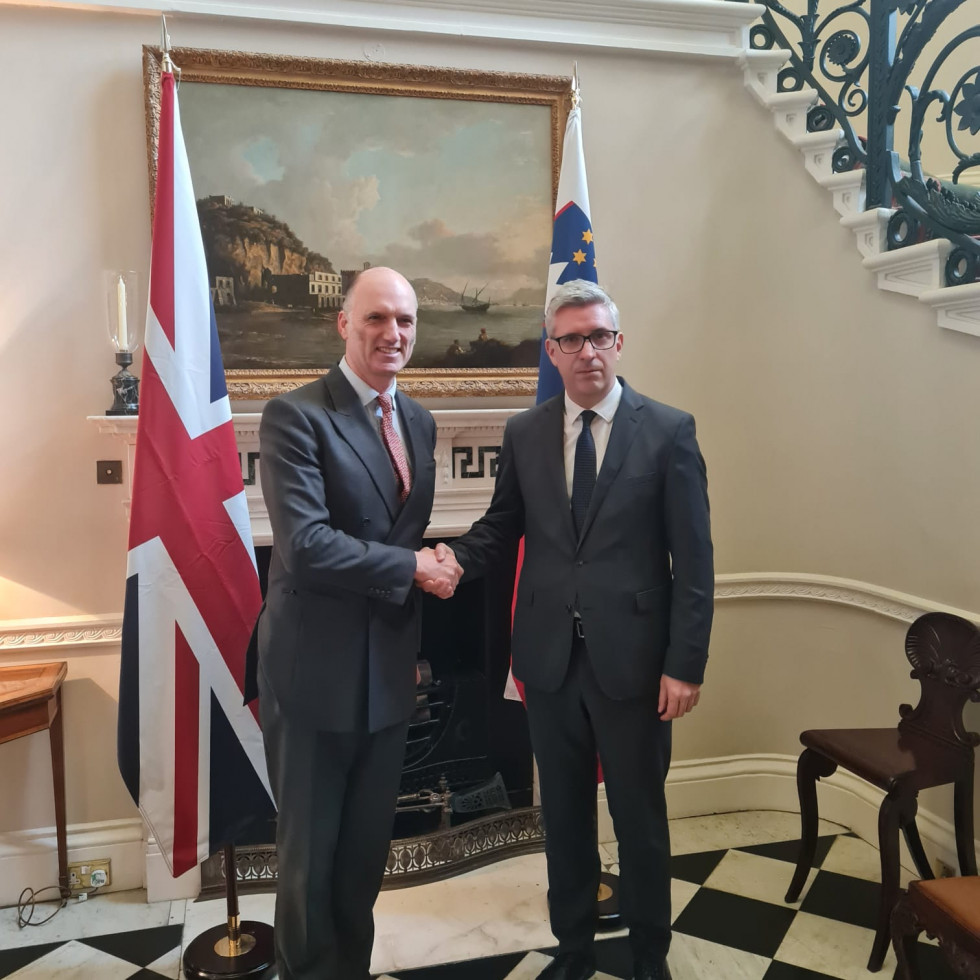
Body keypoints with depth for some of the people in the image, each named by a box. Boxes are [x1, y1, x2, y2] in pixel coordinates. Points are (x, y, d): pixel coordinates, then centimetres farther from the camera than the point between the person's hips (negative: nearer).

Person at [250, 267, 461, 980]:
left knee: (369, 845, 20)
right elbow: (306, 545, -24)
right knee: (310, 849, 12)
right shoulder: (295, 416, -14)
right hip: (317, 669, -6)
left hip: (390, 668, 6)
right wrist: (411, 568, -15)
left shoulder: (419, 422, 9)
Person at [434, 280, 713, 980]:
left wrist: (686, 663, -11)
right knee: (564, 815, 18)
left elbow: (694, 559, -8)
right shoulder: (524, 434, 3)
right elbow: (501, 525, 9)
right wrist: (457, 558, -12)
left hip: (632, 659, -3)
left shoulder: (669, 431, -7)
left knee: (640, 817, 15)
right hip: (549, 658, 3)